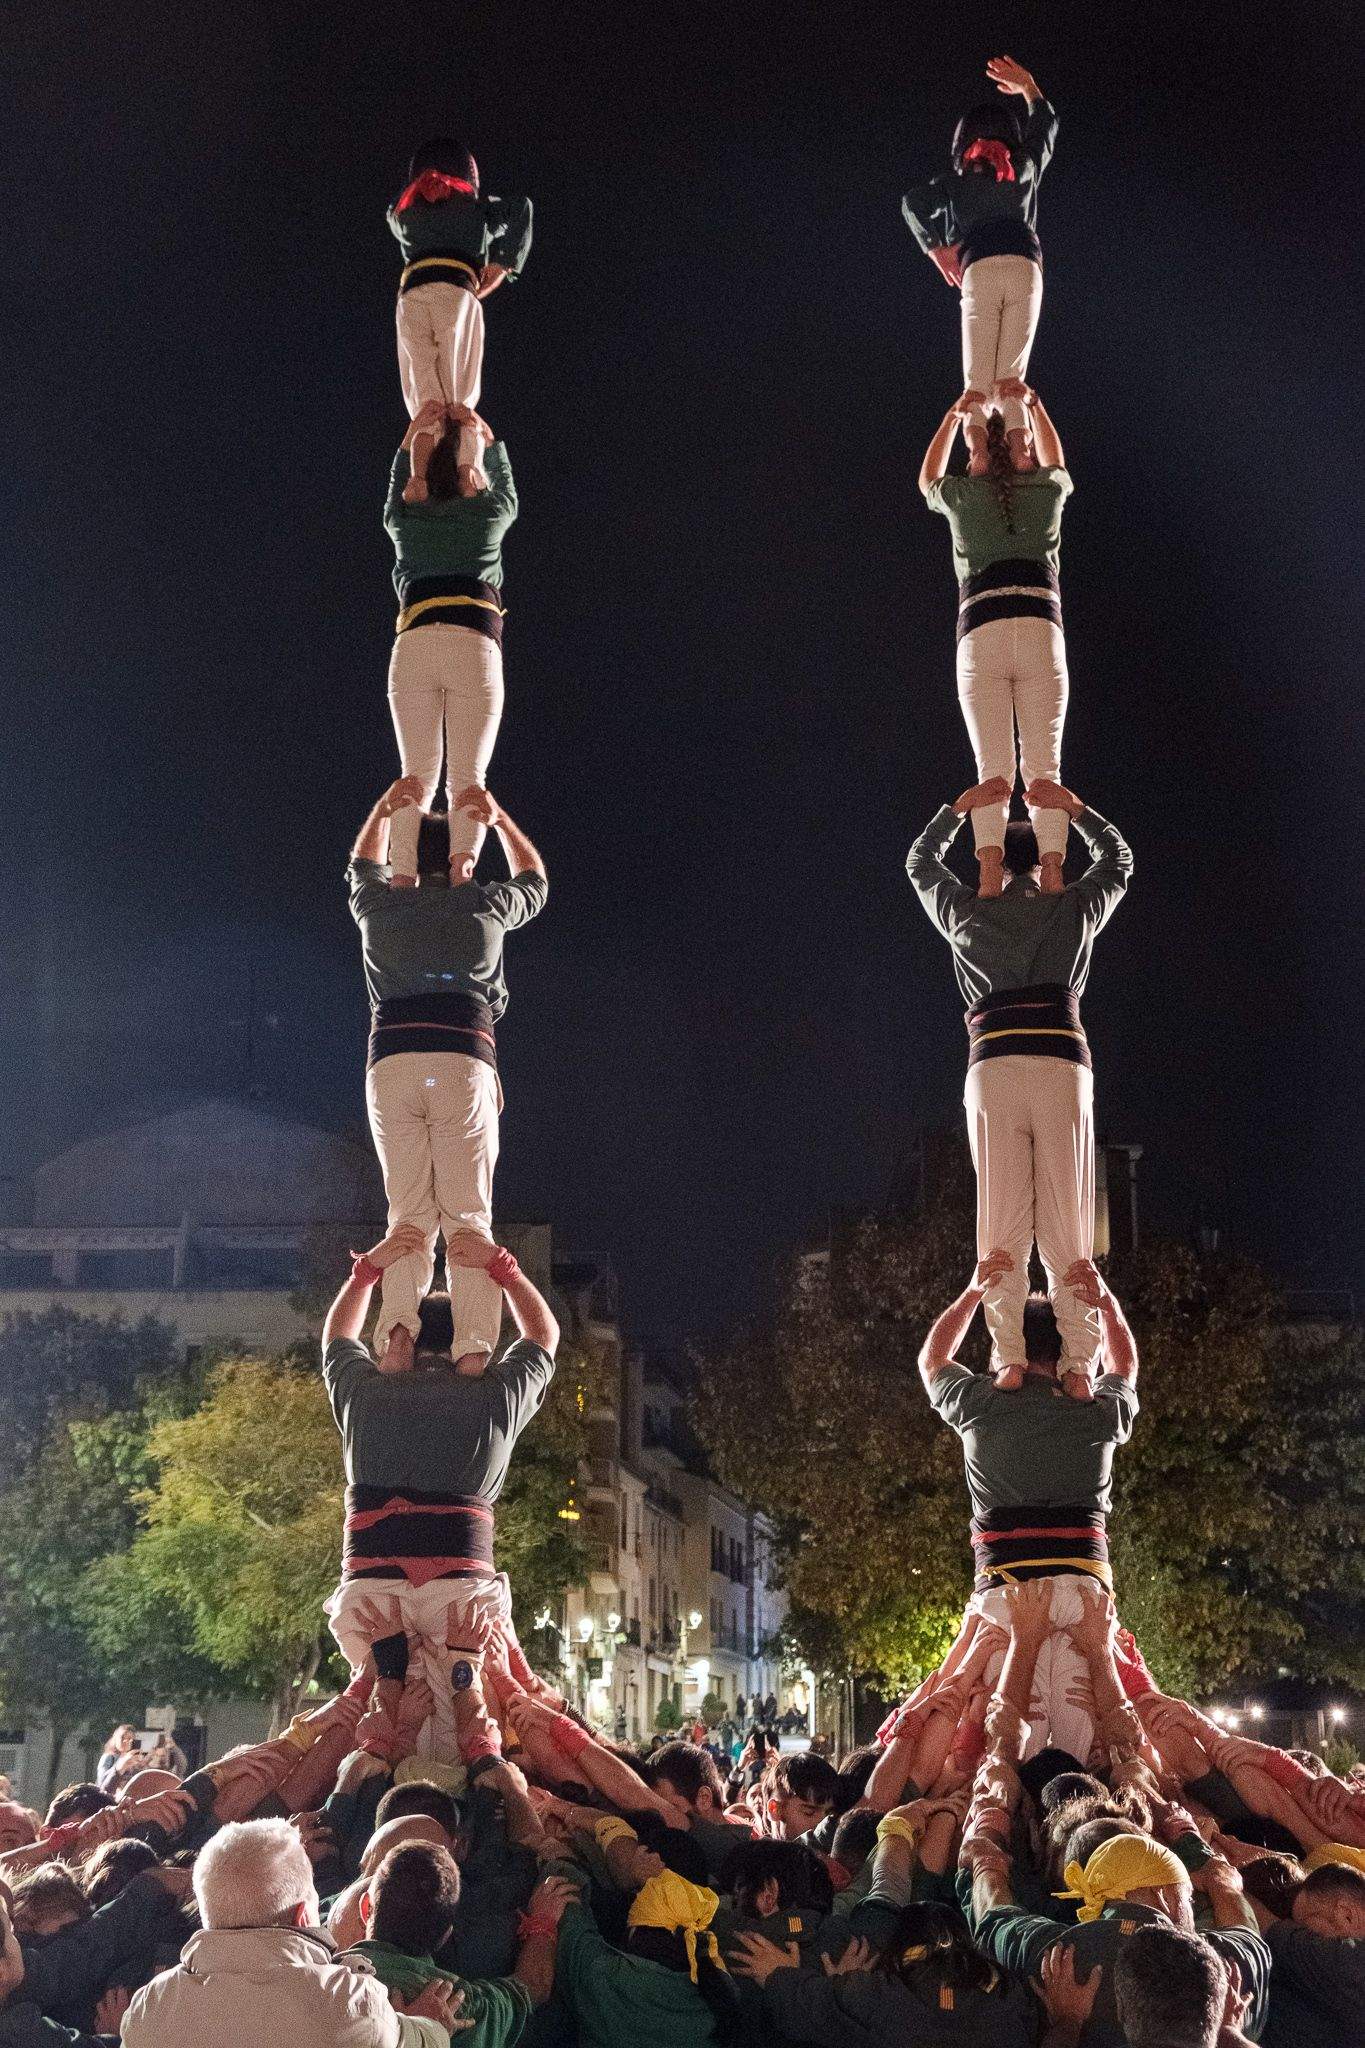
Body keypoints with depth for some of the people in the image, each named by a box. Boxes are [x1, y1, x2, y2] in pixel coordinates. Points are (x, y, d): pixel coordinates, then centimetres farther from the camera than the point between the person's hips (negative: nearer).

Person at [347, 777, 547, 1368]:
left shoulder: (378, 905, 21)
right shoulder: (484, 905, 17)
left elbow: (362, 866, 46)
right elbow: (535, 880, 39)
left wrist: (383, 810, 44)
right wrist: (498, 818, 39)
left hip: (391, 1064, 1)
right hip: (463, 1063, -1)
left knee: (409, 1213, 2)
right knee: (468, 1216, -4)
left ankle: (397, 1325, -23)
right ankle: (474, 1347, -21)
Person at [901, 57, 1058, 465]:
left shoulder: (956, 182, 18)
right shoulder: (1024, 170, 21)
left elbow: (914, 202, 1)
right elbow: (1046, 125, 40)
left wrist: (935, 248, 9)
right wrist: (1028, 88, 52)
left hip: (979, 271, -1)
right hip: (1025, 269, 1)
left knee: (977, 381, -8)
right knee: (1011, 377, -6)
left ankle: (977, 450, -37)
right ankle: (1019, 449, -33)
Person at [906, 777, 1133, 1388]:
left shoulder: (967, 913, 18)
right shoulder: (1074, 909, 18)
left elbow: (920, 863, 37)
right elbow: (1118, 859, 37)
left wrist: (962, 807, 36)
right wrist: (1073, 809, 31)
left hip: (994, 1068, 0)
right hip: (1062, 1067, 0)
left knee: (1003, 1223, -4)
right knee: (1067, 1225, -4)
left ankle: (1010, 1357, -17)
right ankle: (1077, 1363, -15)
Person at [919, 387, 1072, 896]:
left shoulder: (963, 494, 17)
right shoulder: (1047, 488, 18)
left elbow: (928, 479, 43)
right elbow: (1055, 464, 45)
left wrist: (954, 415, 50)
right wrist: (1034, 405, 53)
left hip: (981, 638, 0)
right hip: (1040, 633, 0)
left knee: (992, 769, -10)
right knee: (1044, 767, -6)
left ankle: (990, 870, -32)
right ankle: (1053, 870, -26)